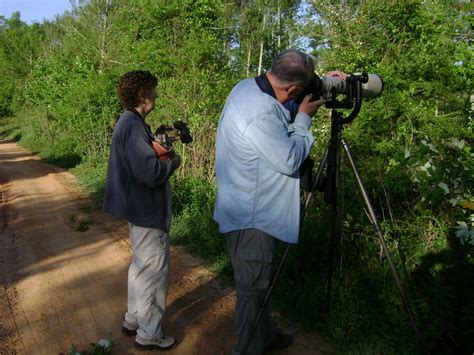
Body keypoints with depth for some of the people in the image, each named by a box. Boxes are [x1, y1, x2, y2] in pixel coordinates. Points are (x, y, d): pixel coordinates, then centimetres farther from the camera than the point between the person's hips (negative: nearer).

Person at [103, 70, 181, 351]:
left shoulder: (129, 122, 9)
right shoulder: (134, 126, -23)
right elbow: (149, 172, -31)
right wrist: (172, 163, -13)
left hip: (141, 207, 11)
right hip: (148, 211, -11)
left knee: (141, 265, 23)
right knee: (154, 271, 3)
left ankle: (134, 320, 38)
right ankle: (149, 334, 18)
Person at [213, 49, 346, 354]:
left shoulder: (248, 86, 0)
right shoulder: (261, 114, -30)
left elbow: (281, 110, 18)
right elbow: (290, 160, -21)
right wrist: (304, 118, -9)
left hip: (251, 210, 10)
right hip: (253, 217, -10)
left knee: (258, 282, 24)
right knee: (253, 287, 6)